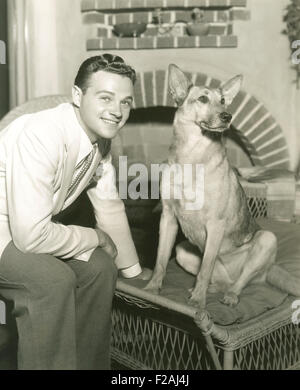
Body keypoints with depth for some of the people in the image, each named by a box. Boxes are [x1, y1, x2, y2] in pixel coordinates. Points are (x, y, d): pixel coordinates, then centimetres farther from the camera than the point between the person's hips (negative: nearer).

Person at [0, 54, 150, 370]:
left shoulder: (100, 137, -5)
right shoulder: (41, 136, -31)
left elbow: (111, 208, 6)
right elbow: (31, 236, -32)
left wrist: (133, 270, 14)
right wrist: (96, 238, -16)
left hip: (29, 226, 8)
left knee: (99, 267, -2)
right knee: (52, 279, -29)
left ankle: (89, 365, 15)